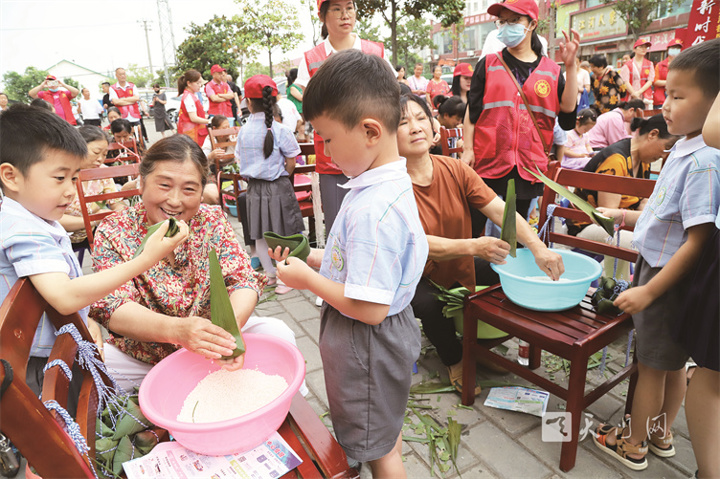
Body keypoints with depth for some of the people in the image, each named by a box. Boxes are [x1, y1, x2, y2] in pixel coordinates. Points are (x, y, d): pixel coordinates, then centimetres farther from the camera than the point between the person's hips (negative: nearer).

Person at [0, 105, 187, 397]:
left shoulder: (40, 221, 8)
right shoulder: (24, 232, -24)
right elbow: (66, 297, -37)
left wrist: (85, 321, 2)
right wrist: (145, 260, -37)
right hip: (42, 369, -9)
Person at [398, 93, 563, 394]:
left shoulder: (455, 170, -7)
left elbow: (499, 209, -15)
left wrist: (538, 248, -29)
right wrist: (474, 246, -45)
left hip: (460, 268, 5)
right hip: (416, 278, -5)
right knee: (429, 304, -34)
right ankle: (454, 360, 2)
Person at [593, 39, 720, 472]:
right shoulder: (685, 150, 4)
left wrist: (648, 291, -23)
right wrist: (624, 216, 16)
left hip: (671, 279, -9)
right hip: (661, 269, 9)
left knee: (651, 364, 9)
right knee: (674, 361, 22)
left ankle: (633, 445, 30)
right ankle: (662, 433, 42)